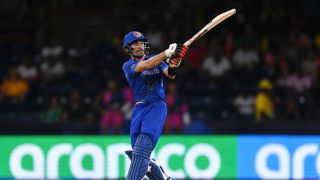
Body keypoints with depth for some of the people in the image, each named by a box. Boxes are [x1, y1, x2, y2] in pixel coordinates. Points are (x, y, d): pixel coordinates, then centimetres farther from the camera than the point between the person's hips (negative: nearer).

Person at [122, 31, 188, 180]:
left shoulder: (157, 59, 12)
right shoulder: (128, 66, 4)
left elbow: (170, 75, -5)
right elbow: (145, 66, -16)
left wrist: (172, 65, -28)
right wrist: (168, 53, -26)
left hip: (157, 106, -2)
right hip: (139, 109, 2)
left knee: (143, 145, -25)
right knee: (140, 157, -3)